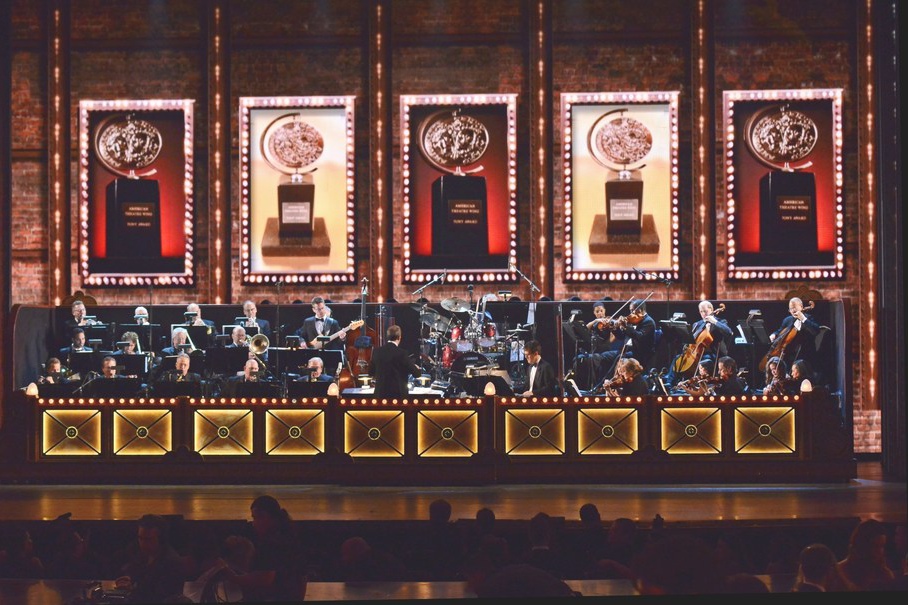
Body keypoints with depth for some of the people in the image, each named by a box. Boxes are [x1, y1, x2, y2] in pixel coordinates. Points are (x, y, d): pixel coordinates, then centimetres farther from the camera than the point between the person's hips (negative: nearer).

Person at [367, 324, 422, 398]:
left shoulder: (376, 352, 2)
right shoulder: (401, 353, -12)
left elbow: (370, 372, 12)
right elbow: (415, 373, -4)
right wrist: (419, 369, 20)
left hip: (381, 393, 4)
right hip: (398, 393, -4)